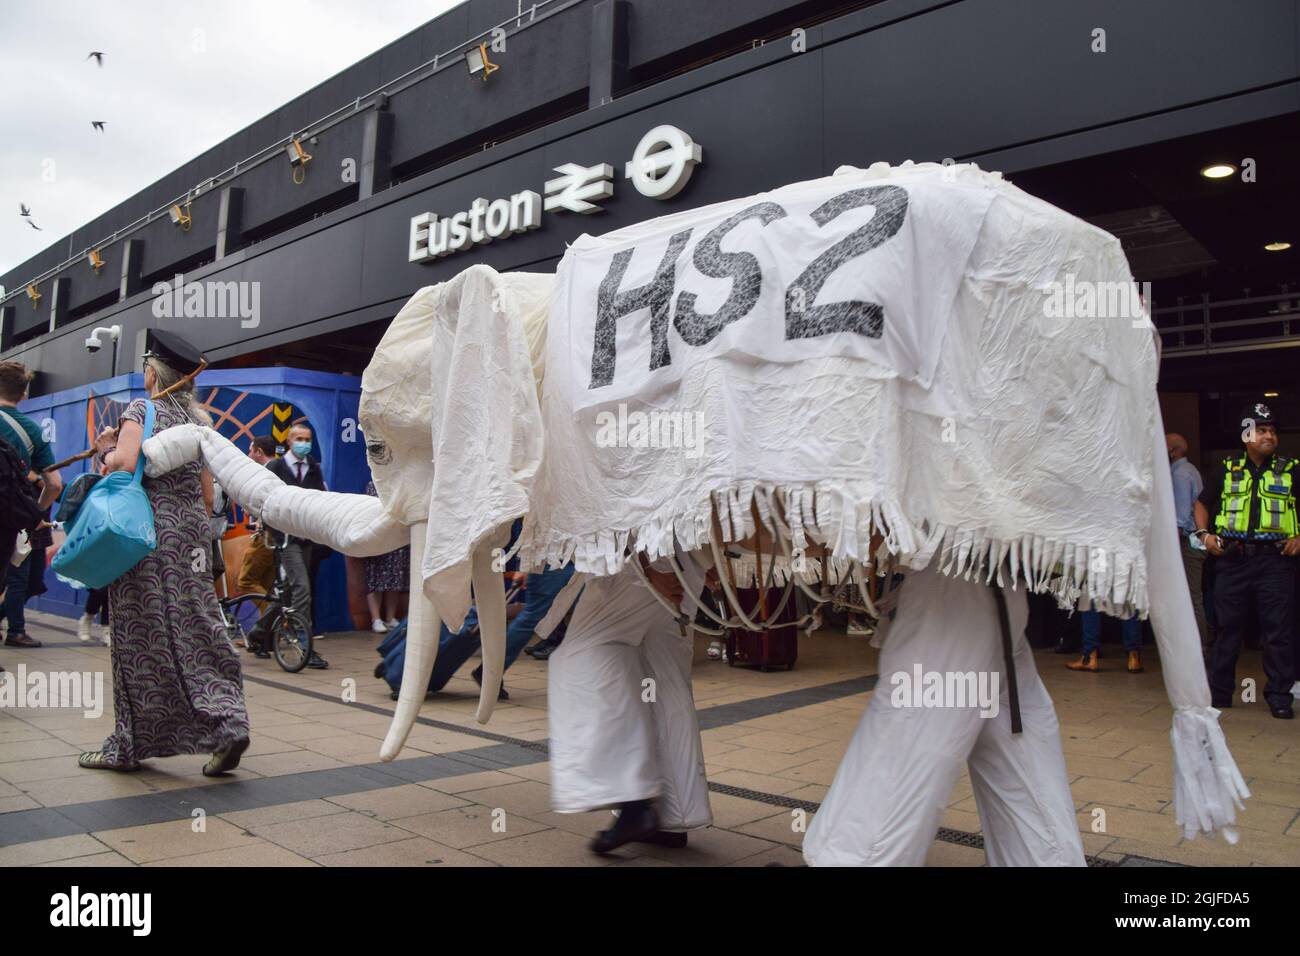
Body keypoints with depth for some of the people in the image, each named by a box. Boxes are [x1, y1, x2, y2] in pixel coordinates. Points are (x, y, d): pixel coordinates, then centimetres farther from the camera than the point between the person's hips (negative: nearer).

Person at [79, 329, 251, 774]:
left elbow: (124, 464, -19)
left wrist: (106, 449, 1)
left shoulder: (141, 410, -3)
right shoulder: (199, 419, 14)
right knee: (193, 632, 5)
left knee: (142, 637, 1)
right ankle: (225, 724, -5)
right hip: (192, 530, 6)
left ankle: (131, 745, 12)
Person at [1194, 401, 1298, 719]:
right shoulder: (1228, 469, 11)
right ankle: (1219, 691, 14)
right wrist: (1204, 533, 5)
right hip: (1233, 560, 2)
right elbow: (1202, 503, 19)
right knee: (1227, 627, 6)